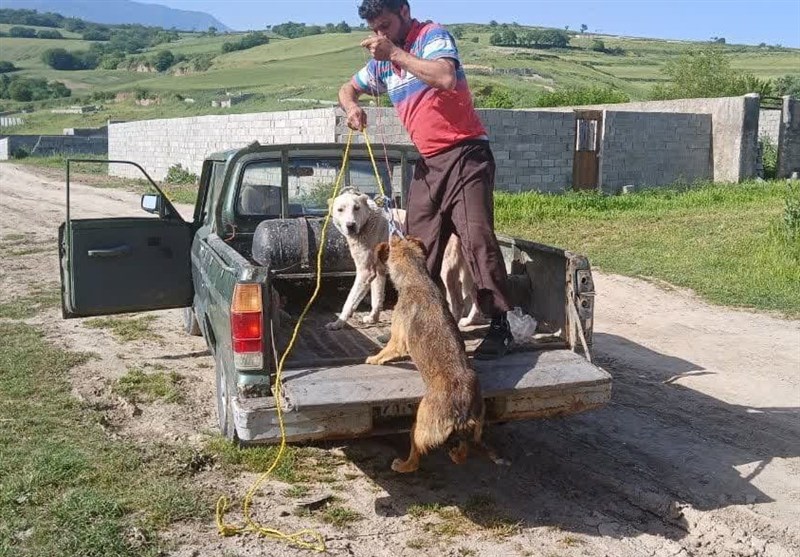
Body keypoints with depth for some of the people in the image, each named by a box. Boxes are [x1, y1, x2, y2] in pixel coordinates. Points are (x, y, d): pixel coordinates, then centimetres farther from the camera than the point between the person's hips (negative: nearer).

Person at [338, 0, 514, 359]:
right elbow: (347, 89, 27)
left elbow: (446, 78, -26)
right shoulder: (382, 63, 15)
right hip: (428, 163, 8)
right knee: (417, 248, 5)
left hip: (465, 155, -7)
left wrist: (396, 53, -20)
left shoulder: (432, 36, -5)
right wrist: (352, 107, 3)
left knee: (476, 237, -19)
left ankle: (501, 326, -13)